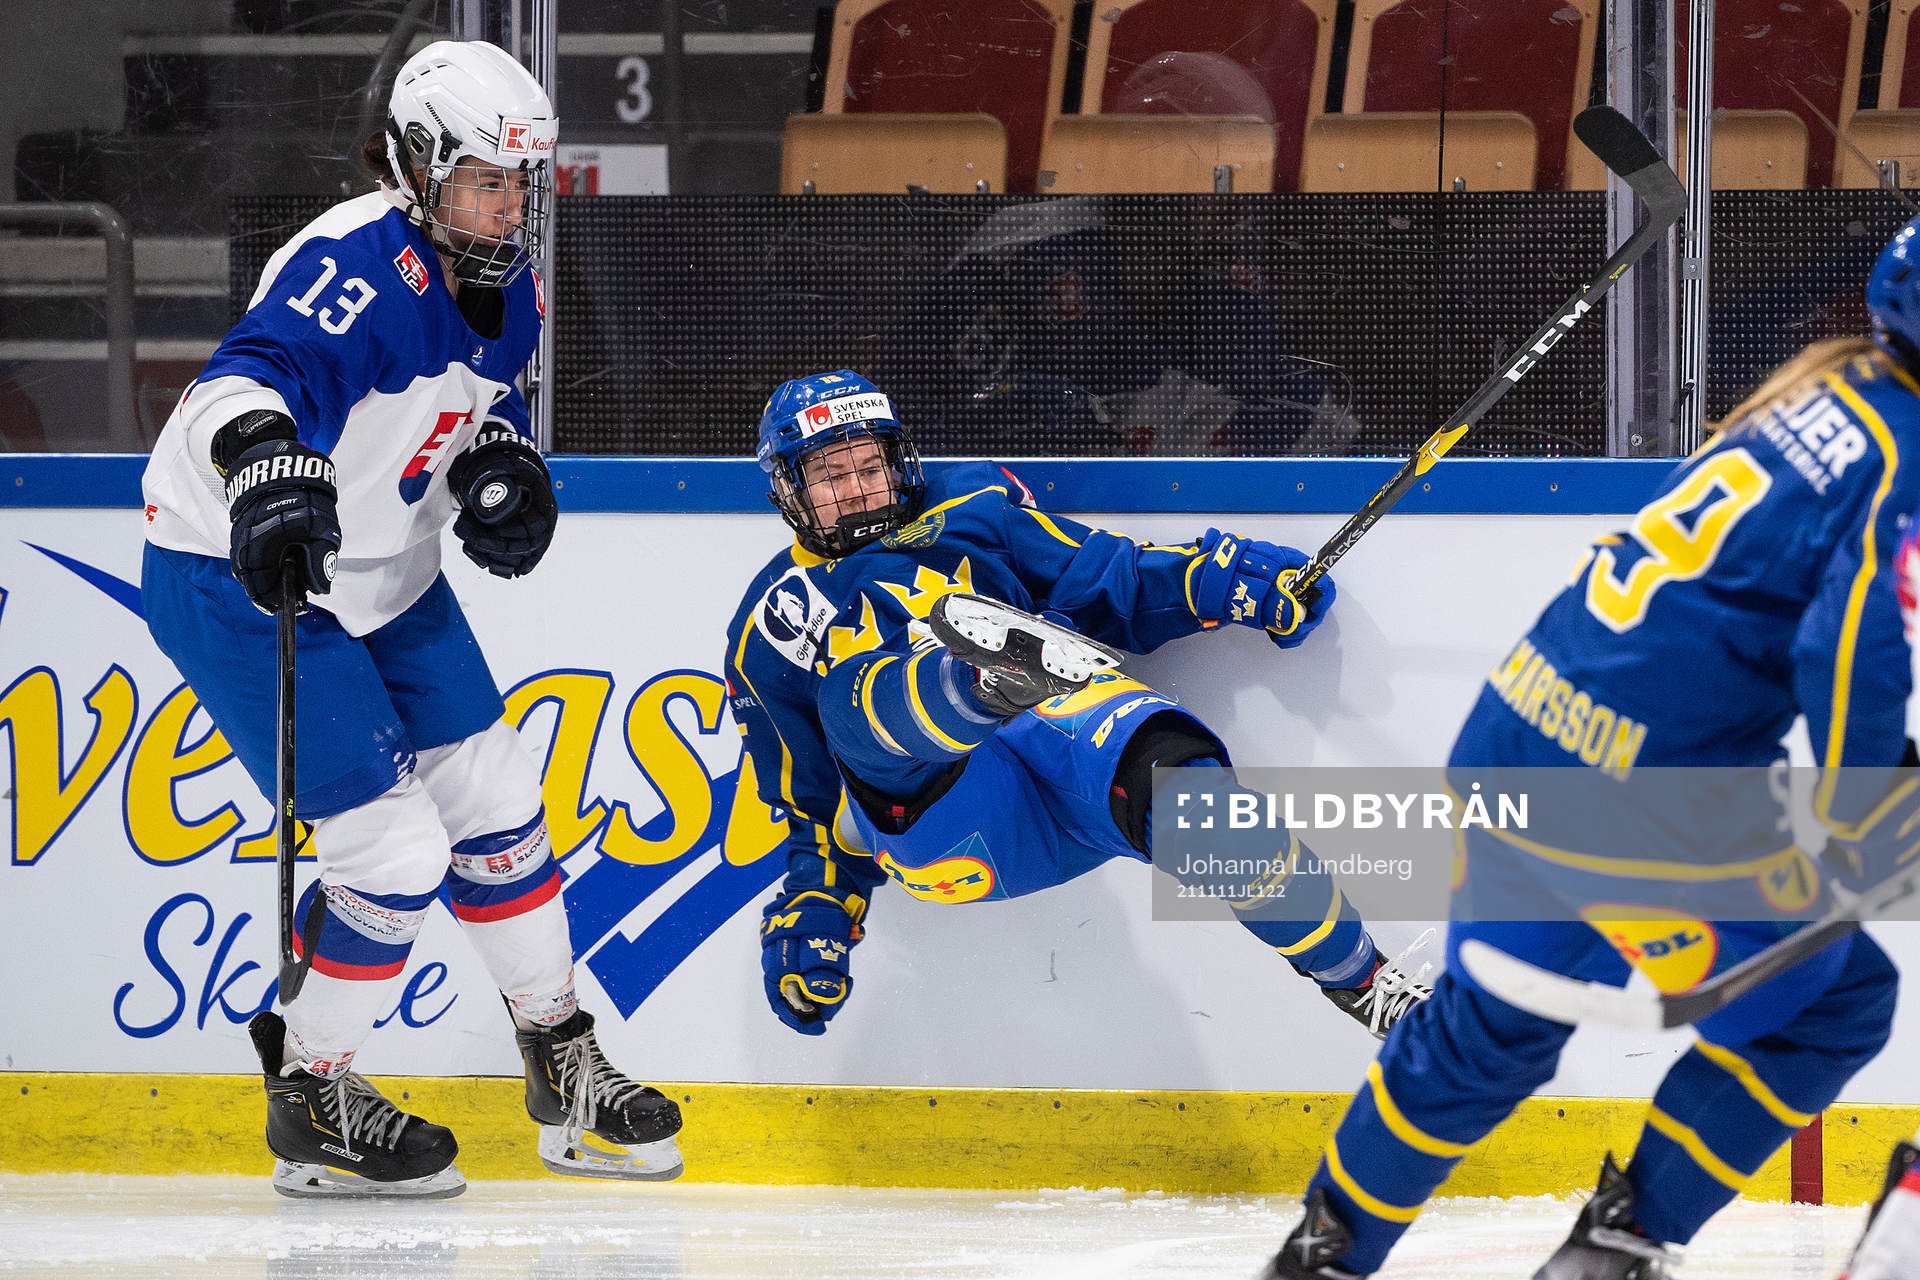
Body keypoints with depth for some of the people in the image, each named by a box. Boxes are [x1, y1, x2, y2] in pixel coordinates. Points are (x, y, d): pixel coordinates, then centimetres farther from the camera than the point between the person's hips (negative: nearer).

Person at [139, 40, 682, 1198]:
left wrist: (503, 468, -2)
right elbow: (258, 368, -47)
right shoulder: (356, 267, -28)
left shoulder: (505, 287, 0)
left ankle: (566, 1069, 28)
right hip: (237, 581, -9)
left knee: (496, 806, 12)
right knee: (394, 850, -11)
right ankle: (311, 1103, 8)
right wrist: (264, 452, -68)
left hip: (386, 578, 9)